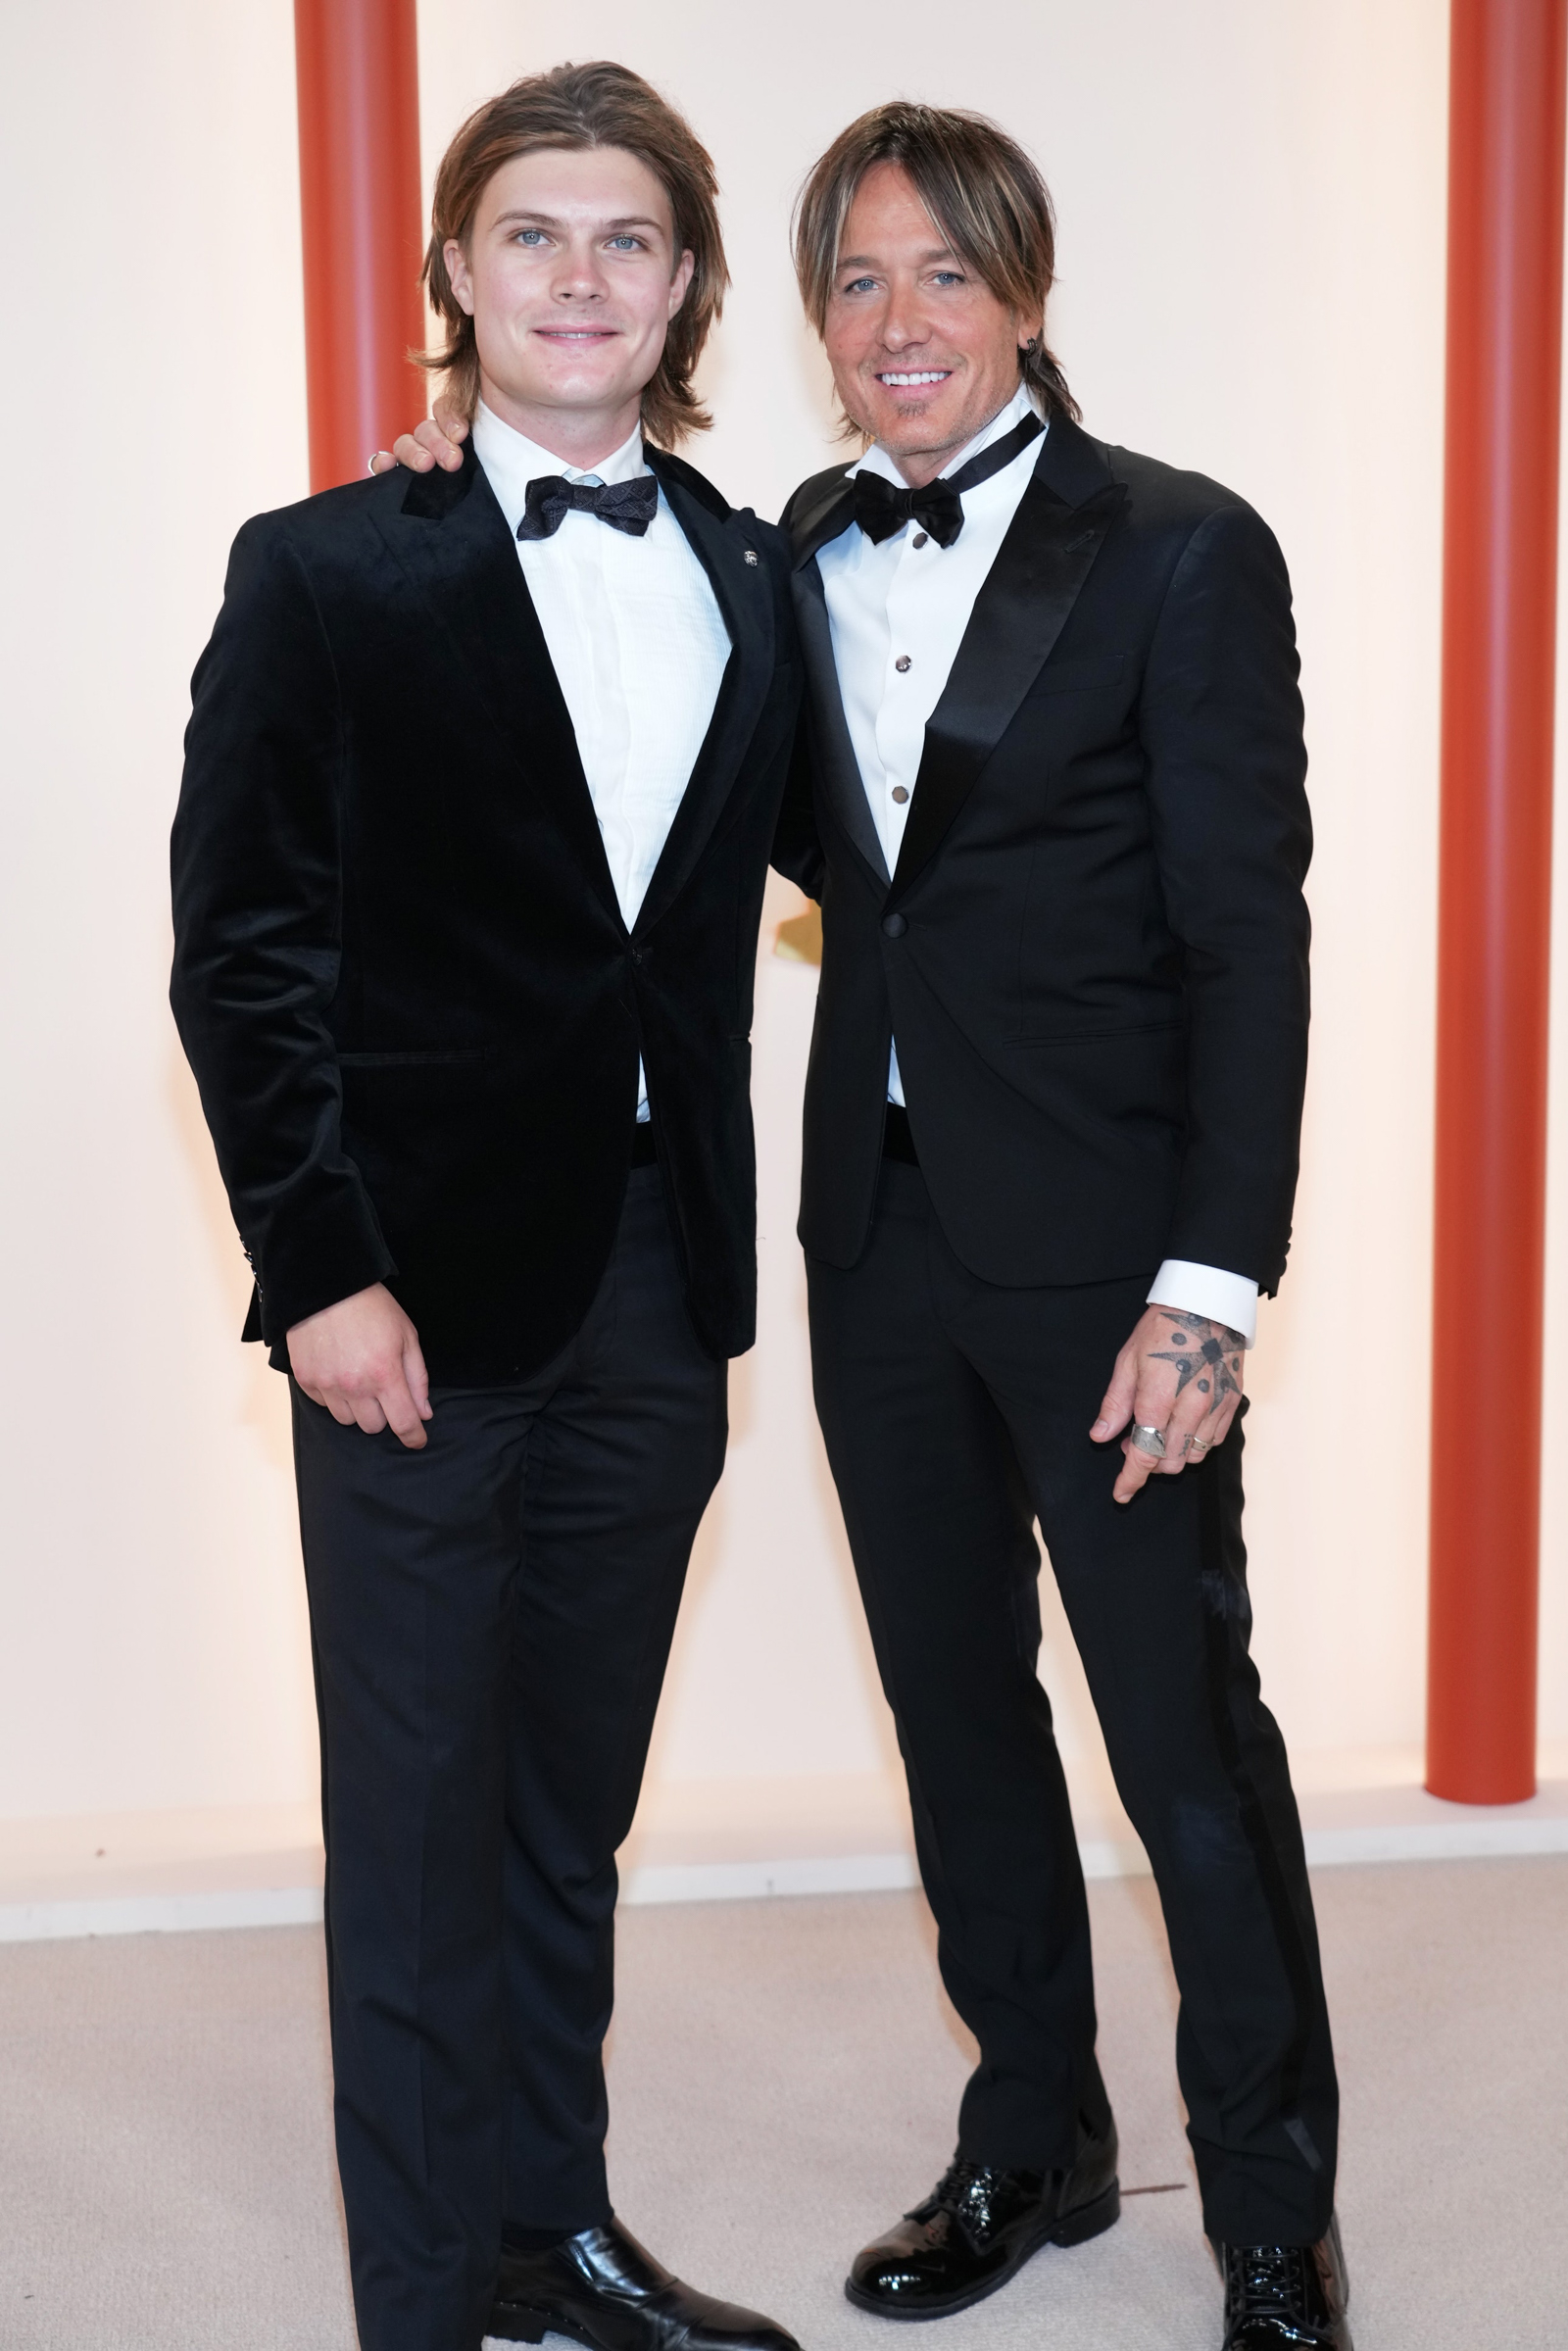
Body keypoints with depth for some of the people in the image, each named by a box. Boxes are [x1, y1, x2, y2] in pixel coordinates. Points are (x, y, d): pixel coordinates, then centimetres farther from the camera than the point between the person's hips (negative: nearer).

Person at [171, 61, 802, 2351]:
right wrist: (323, 1269, -12)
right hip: (428, 1284, -4)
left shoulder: (754, 581, 9)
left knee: (573, 1807, 17)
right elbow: (241, 950, -6)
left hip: (660, 1285, 4)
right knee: (422, 1825, 6)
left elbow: (731, 915, 8)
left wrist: (718, 1245, 2)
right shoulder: (328, 574, -3)